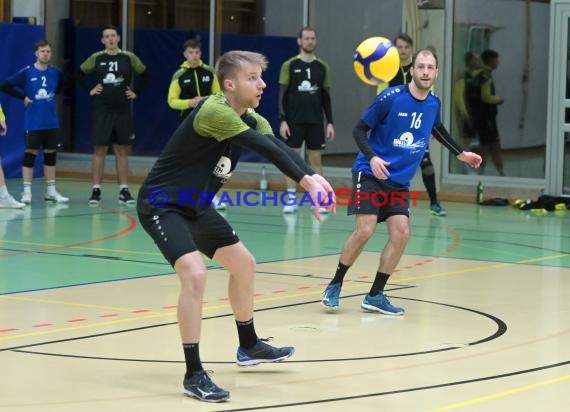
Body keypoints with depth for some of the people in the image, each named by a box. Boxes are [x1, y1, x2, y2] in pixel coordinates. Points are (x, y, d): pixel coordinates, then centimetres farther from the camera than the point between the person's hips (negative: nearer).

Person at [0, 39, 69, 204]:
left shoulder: (55, 72, 3)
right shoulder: (27, 72, -7)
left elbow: (64, 85, 24)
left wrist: (52, 95, 10)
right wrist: (23, 97, -6)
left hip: (51, 122, 4)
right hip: (33, 122, -4)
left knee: (51, 154, 9)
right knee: (30, 153, -2)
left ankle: (51, 191, 17)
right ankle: (27, 191, 3)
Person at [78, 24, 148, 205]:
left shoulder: (129, 57, 1)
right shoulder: (96, 58, 1)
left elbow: (144, 74, 12)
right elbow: (81, 73, 13)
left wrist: (136, 92, 4)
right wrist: (89, 90, 3)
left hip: (123, 111, 1)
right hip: (101, 111, -1)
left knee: (122, 151, 5)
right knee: (99, 150, 0)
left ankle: (124, 190, 9)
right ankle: (96, 190, 4)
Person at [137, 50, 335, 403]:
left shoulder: (251, 120, 1)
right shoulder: (214, 111, -27)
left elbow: (278, 147, -18)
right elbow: (266, 149, -37)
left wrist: (313, 178, -37)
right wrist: (306, 181, -45)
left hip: (195, 207, 10)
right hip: (161, 205, -10)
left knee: (244, 264, 18)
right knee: (195, 274, -26)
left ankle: (249, 346, 39)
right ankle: (194, 375, -18)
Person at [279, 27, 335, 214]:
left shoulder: (323, 67, 7)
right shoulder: (289, 65, -1)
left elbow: (326, 97, 10)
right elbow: (283, 95, -2)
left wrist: (330, 122, 5)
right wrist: (283, 120, -10)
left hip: (315, 121, 2)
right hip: (294, 120, -2)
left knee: (316, 158, 3)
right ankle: (291, 200, 4)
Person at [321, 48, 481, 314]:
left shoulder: (434, 103, 2)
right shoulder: (391, 97, -16)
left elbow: (437, 129, 25)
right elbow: (359, 130, -10)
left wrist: (461, 154, 30)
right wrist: (372, 157, -26)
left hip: (399, 181, 5)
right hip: (370, 174, -5)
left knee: (401, 233, -7)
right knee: (364, 230, -15)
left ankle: (375, 296, 4)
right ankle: (334, 285, 5)